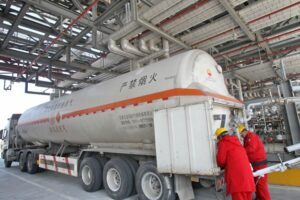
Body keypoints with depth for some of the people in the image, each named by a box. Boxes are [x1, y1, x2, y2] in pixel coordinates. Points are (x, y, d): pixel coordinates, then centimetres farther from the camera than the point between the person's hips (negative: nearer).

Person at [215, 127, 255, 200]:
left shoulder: (223, 143, 0)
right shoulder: (237, 141, 23)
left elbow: (221, 159, -7)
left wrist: (222, 166, 15)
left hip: (236, 173, -8)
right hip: (246, 172, 8)